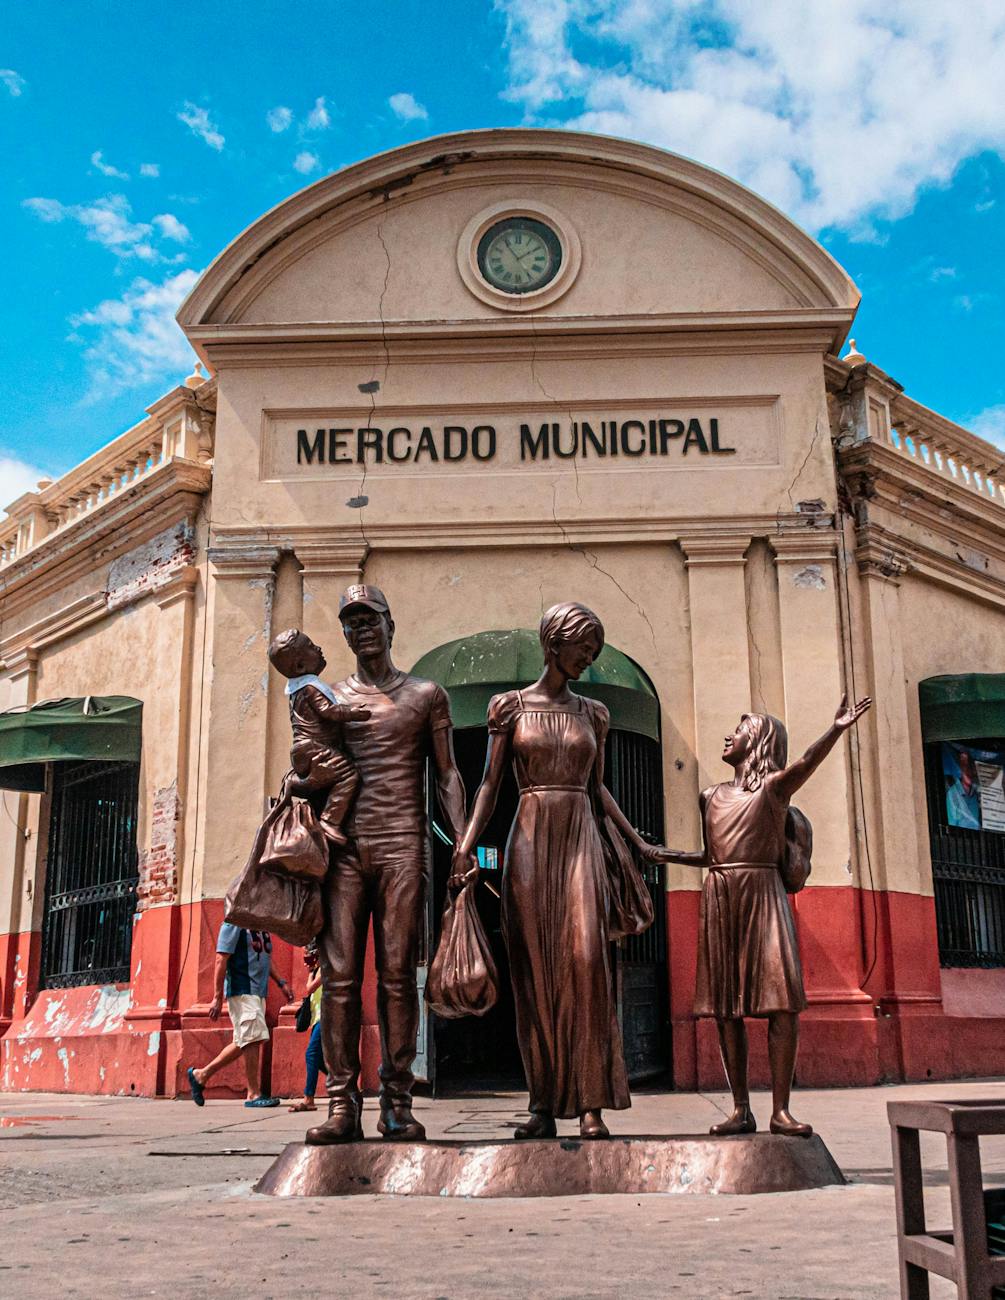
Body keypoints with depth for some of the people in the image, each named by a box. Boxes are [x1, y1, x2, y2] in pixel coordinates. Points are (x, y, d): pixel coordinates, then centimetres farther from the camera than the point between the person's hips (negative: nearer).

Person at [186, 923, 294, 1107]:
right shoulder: (235, 922, -10)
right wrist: (218, 997, -17)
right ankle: (253, 1095, -2)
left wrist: (281, 982, 15)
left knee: (244, 1043, 9)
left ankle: (201, 1075, 21)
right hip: (241, 991, -9)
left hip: (258, 992, 9)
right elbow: (222, 959, -14)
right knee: (253, 1039, -9)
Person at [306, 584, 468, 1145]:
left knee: (397, 973, -4)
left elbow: (447, 774, 8)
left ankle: (398, 1104, 1)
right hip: (343, 845, 2)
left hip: (402, 844, -2)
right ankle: (343, 1105, -1)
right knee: (340, 974, -4)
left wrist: (463, 843, -2)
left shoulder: (426, 695, 12)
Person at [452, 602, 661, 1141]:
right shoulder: (510, 705, 6)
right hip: (529, 840, -1)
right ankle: (543, 1105, 5)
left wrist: (637, 841, 16)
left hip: (581, 840, 2)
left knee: (585, 959, -13)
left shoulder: (591, 713, 14)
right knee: (534, 969, -1)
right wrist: (467, 845, -10)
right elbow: (490, 783, 2)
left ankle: (591, 1104, -11)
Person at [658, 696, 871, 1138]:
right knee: (725, 1005, 1)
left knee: (783, 1000, -13)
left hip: (763, 893, -5)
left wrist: (836, 730, -38)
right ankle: (741, 1109, 5)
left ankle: (780, 1109, -9)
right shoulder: (711, 796, 18)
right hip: (718, 898, 5)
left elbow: (806, 764, -20)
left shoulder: (774, 785, 2)